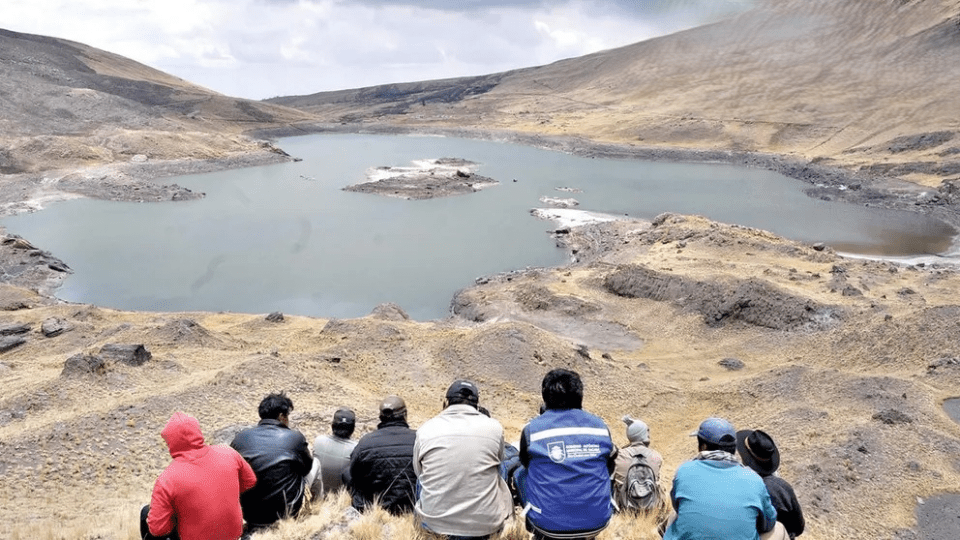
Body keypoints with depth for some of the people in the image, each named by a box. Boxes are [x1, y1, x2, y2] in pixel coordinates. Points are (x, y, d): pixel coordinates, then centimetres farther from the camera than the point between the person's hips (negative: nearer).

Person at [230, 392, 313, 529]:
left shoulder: (241, 437, -3)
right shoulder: (295, 437, -11)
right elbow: (306, 468, 5)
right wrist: (307, 453, 27)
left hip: (248, 514, 4)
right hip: (284, 511, -3)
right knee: (315, 463, 18)